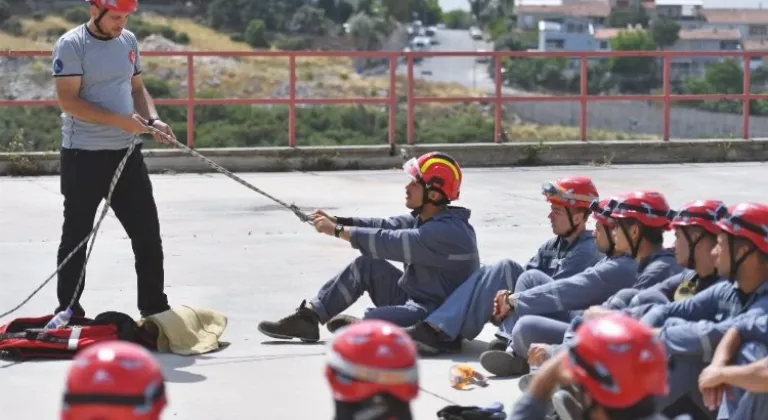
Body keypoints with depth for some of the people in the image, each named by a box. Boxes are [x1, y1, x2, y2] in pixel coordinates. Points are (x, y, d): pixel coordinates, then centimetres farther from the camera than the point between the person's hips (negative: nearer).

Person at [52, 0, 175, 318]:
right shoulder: (71, 45, -12)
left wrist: (152, 119, -3)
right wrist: (120, 120, -23)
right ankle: (68, 310, 18)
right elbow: (68, 101, -18)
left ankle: (154, 307, 18)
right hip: (83, 156, -6)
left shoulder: (128, 41, 9)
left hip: (127, 152, 6)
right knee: (77, 235, 5)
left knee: (147, 231, 7)